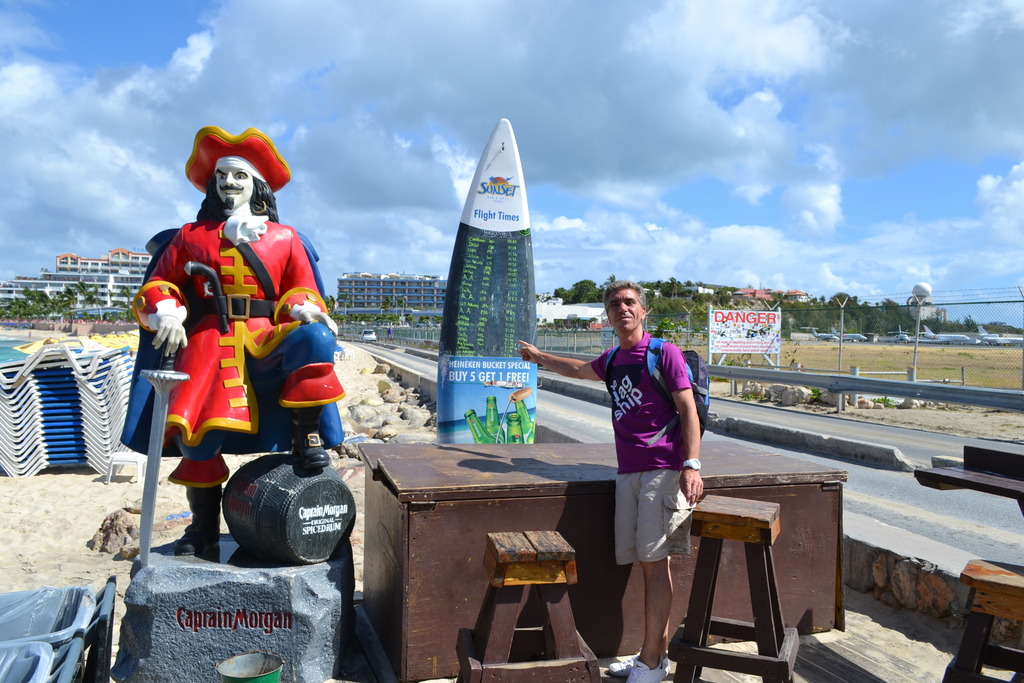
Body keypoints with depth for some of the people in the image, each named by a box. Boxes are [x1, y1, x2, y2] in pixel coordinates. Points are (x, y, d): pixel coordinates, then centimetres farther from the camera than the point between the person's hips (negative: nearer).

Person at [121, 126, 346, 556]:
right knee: (198, 427, -13)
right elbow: (158, 286, 16)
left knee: (315, 339, -32)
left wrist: (305, 310, -10)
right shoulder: (190, 236, 18)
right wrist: (165, 311, -7)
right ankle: (204, 524, 8)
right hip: (208, 341, 1)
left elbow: (301, 292, 15)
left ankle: (305, 437, -17)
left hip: (265, 339, 0)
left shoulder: (286, 239, 16)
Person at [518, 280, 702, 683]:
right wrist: (540, 357, 53)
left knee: (654, 562, -7)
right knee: (650, 566, 8)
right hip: (628, 472, 6)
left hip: (663, 470, -6)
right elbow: (579, 370, 39)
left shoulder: (664, 352, -2)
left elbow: (688, 410, -6)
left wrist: (692, 465, -16)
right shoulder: (612, 361, 17)